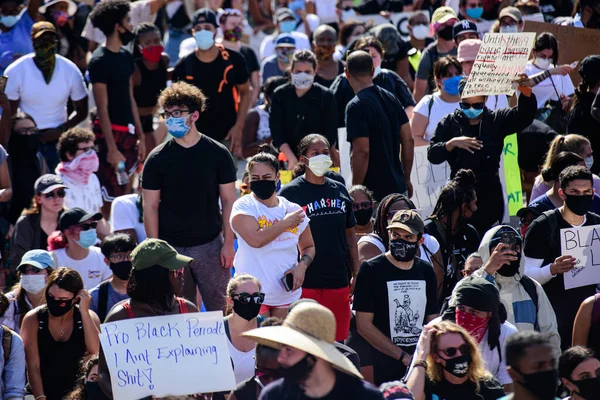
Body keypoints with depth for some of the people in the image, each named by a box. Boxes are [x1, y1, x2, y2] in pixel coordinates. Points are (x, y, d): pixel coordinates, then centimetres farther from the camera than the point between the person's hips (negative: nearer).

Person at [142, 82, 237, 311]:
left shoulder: (217, 154, -1)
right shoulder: (157, 159, -1)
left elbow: (229, 201, 2)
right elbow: (150, 207, 0)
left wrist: (228, 244, -3)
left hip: (210, 245, 0)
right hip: (171, 248, 0)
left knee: (221, 309, 3)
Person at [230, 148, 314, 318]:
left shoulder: (293, 209, 7)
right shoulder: (243, 207, -6)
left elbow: (308, 246, 18)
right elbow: (255, 240, -22)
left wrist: (302, 266, -4)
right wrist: (285, 223, -11)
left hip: (287, 294, 4)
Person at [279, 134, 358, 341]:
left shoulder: (339, 191, 12)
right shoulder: (290, 192, -3)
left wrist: (356, 273, 14)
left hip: (338, 280, 5)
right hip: (305, 283, -5)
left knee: (337, 342, 7)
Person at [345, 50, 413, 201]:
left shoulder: (356, 107, -15)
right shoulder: (391, 99, 8)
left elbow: (362, 151, -21)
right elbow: (408, 141, 10)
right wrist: (406, 179, 18)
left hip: (374, 191, -7)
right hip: (398, 188, 8)